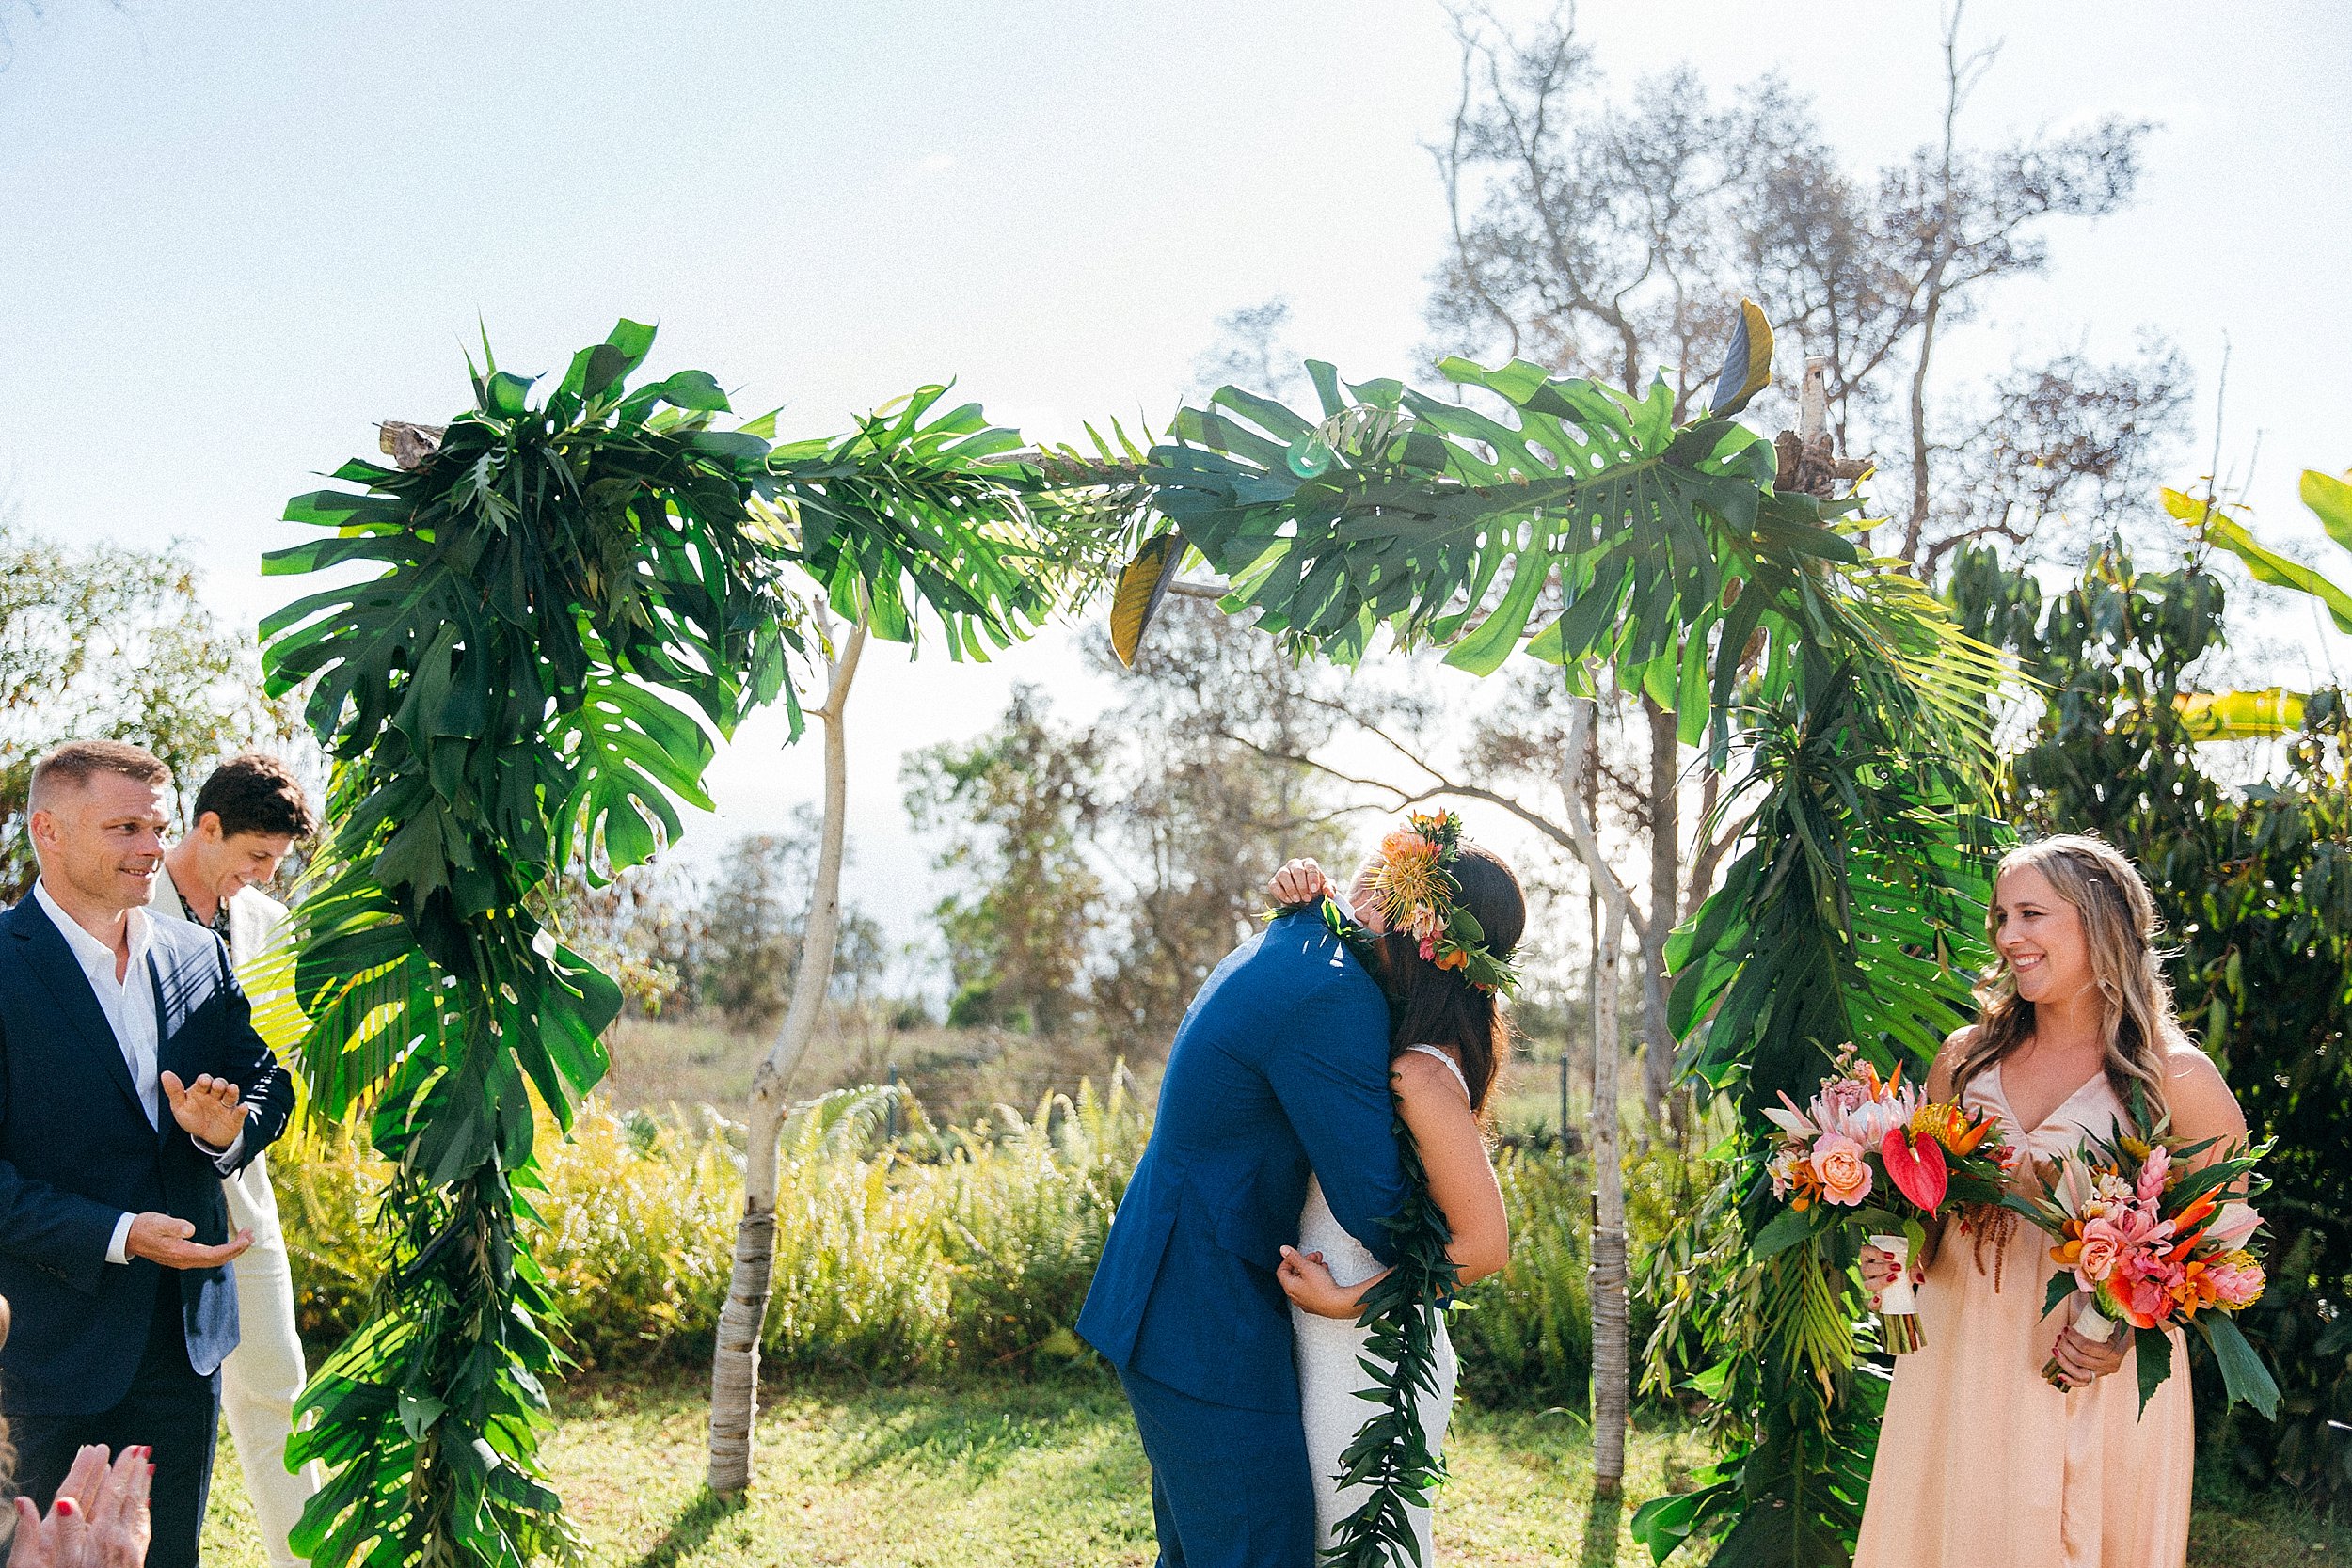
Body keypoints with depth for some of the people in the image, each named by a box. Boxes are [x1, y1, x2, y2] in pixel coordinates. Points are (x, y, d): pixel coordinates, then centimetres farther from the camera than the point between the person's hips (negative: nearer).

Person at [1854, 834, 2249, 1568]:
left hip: (2103, 1385, -3)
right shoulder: (1965, 1058, 5)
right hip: (1953, 1363, 3)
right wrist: (1891, 1254, -4)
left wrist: (2134, 1330, -16)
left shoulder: (2176, 1080, -6)